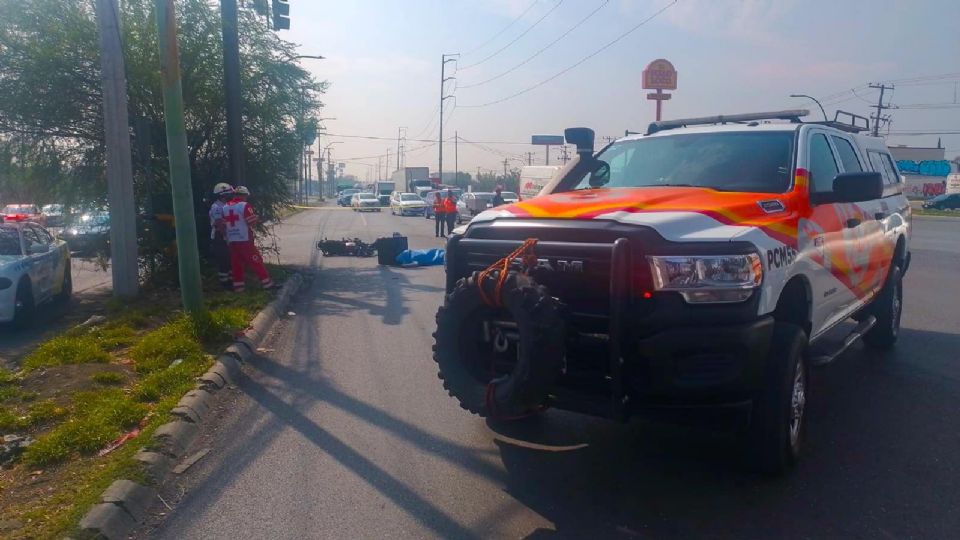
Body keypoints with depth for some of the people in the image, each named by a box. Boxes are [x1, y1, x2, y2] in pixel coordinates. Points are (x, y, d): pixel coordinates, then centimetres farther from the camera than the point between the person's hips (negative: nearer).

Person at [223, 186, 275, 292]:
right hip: (244, 240, -6)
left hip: (231, 241, 6)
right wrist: (255, 217, 9)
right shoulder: (245, 205, -11)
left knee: (236, 264, 11)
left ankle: (238, 286, 13)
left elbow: (224, 225, 13)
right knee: (256, 262, -1)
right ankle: (267, 283, 2)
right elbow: (253, 222, -10)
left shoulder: (225, 207, 10)